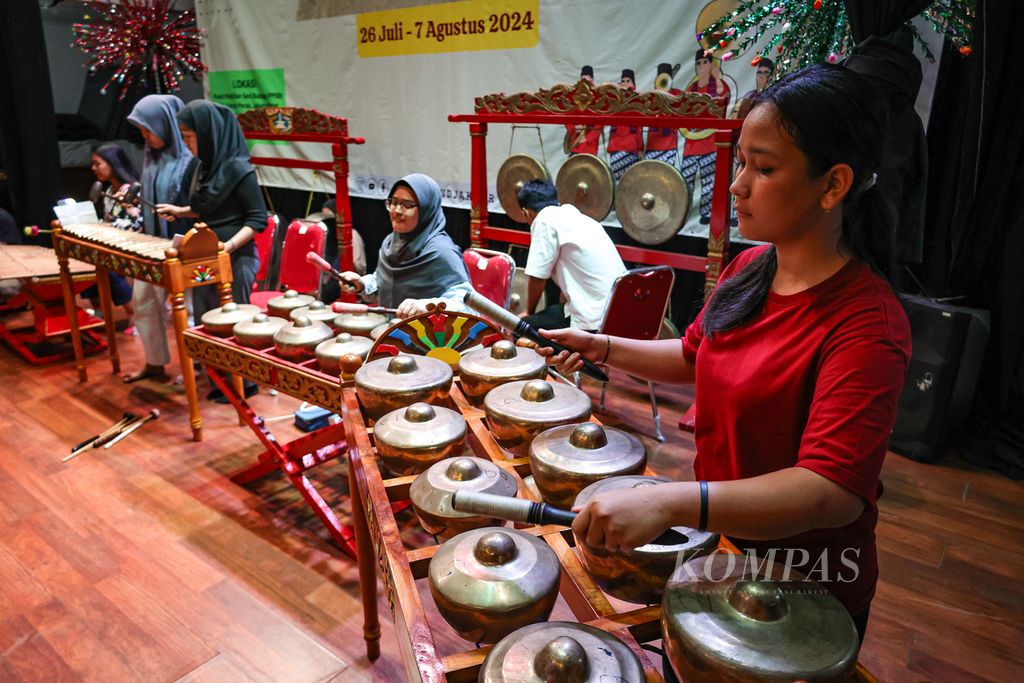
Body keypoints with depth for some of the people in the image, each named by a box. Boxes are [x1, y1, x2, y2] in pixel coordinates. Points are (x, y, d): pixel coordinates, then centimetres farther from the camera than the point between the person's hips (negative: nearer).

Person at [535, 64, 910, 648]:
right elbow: (694, 357, 10)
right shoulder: (749, 270, -5)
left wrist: (669, 502, -49)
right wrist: (603, 348, -3)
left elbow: (833, 491, -37)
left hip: (802, 597, -6)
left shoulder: (867, 324, -28)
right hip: (719, 539, 6)